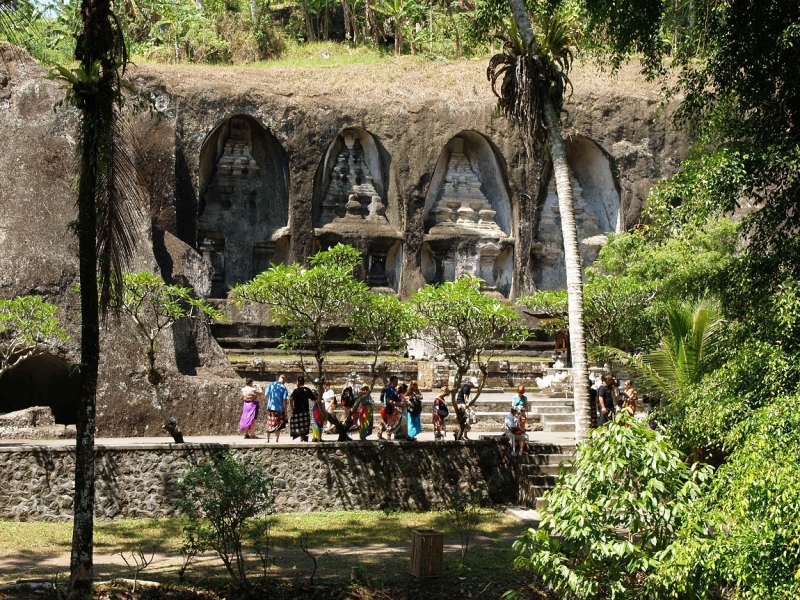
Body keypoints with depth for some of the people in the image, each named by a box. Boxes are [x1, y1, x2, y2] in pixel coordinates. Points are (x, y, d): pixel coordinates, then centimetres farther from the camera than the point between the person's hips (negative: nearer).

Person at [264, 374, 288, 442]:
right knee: (278, 425, 7)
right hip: (280, 408, -3)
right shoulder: (283, 388, -10)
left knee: (269, 424, 13)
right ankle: (276, 440, 7)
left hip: (270, 407, 3)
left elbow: (267, 395, 3)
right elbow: (284, 400, -12)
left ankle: (267, 439, 15)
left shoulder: (271, 385, 0)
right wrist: (285, 410, -5)